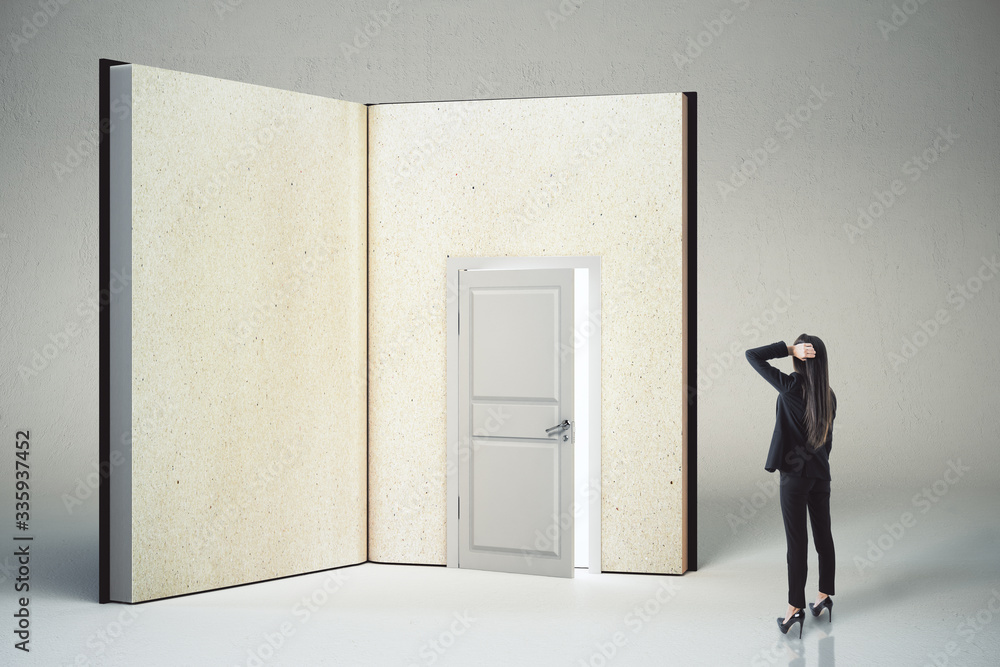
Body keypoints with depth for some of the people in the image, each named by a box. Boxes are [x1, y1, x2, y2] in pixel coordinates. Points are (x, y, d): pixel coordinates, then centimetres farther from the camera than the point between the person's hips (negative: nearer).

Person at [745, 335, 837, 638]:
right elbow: (827, 438, 11)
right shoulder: (829, 396, 3)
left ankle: (795, 608, 3)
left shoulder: (791, 387, -15)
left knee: (796, 541, -2)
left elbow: (752, 356, -13)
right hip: (821, 474, 6)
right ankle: (824, 596, 25)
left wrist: (789, 349, -15)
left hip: (795, 476, -6)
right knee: (823, 536, 14)